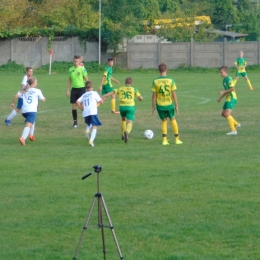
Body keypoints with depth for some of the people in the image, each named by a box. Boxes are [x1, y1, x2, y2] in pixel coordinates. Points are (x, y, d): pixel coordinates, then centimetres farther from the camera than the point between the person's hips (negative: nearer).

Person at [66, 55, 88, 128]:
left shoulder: (82, 69, -6)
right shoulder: (71, 69, 8)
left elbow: (86, 79, -4)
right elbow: (70, 80, 15)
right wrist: (68, 90, 11)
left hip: (81, 88, -5)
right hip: (74, 89, 5)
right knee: (74, 106, 4)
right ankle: (75, 122, 14)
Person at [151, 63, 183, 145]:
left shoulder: (155, 81, -6)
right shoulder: (171, 80, -7)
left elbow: (154, 95, -4)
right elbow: (174, 94, -5)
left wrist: (153, 107, 5)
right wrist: (176, 106, 3)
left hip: (160, 105, 0)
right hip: (169, 104, 0)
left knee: (164, 121, 14)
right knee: (173, 120, 17)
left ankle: (164, 140, 4)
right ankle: (177, 139, 19)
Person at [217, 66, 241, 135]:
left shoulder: (229, 79, -15)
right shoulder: (224, 80, 15)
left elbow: (232, 88, -24)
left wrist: (223, 92, -20)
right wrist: (220, 98, 22)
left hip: (232, 99, -10)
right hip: (228, 99, 10)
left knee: (227, 114, -18)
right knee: (223, 114, 15)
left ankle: (233, 130, -17)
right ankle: (236, 124, 28)